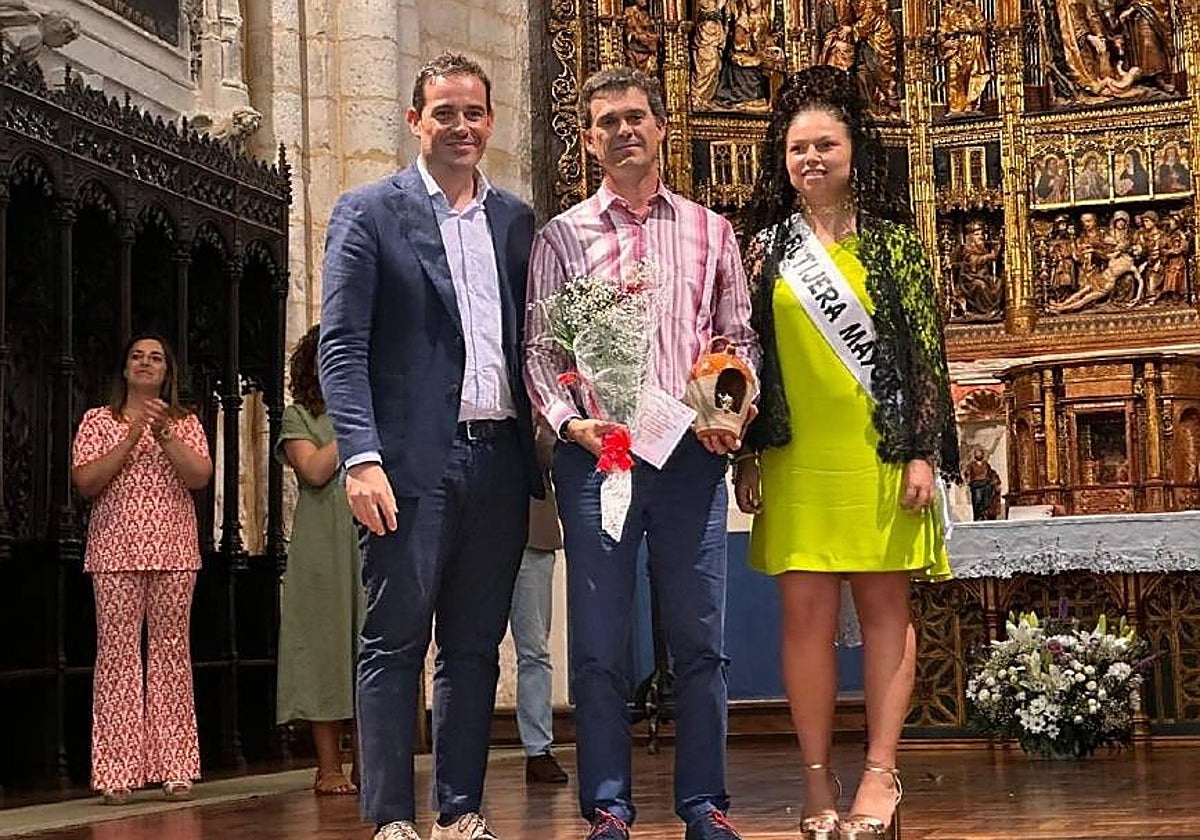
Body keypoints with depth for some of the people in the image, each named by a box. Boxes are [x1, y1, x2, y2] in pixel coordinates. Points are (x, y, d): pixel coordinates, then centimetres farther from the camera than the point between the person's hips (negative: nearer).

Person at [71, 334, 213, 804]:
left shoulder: (185, 423, 13)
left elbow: (200, 476, -3)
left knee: (171, 651, 0)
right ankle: (118, 774, -5)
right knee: (117, 653, -6)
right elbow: (85, 483, -2)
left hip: (174, 551, 1)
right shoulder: (99, 422, 10)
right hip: (116, 551, -1)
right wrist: (130, 440, -10)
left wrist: (163, 435, -13)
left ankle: (174, 768, 2)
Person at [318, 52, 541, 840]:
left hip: (498, 458, 5)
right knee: (396, 644, -1)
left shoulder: (516, 219, 15)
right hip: (414, 460, -4)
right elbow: (341, 345, -5)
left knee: (475, 647, 9)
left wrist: (545, 437, 4)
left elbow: (527, 340, 16)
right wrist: (362, 457, -16)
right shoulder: (369, 212, 1)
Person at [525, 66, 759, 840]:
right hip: (595, 453, -1)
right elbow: (539, 347, 4)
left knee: (700, 638, 3)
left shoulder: (710, 232, 13)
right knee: (600, 643, 1)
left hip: (693, 454, 1)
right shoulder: (561, 237, 9)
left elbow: (741, 335, 12)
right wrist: (570, 421, -12)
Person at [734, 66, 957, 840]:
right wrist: (745, 456, 4)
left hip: (878, 453, -1)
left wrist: (922, 452, -6)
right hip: (796, 458, 2)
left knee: (885, 607, 2)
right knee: (806, 614, 0)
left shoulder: (892, 239, 4)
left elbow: (924, 349, 1)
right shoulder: (768, 244, 9)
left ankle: (881, 772, 6)